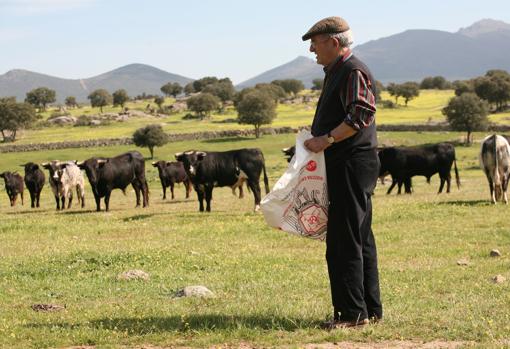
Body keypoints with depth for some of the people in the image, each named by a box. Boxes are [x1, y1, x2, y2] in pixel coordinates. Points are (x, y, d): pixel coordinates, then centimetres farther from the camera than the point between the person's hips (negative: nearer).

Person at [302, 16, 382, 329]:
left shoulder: (353, 72, -12)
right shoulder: (336, 73, 20)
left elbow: (361, 115, -24)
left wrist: (327, 139, -25)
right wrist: (318, 141, 15)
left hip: (353, 165, -11)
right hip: (342, 166, 11)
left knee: (345, 242, -9)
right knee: (360, 240, 13)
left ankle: (352, 312, -6)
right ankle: (370, 309, 18)